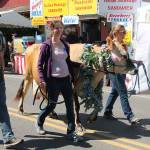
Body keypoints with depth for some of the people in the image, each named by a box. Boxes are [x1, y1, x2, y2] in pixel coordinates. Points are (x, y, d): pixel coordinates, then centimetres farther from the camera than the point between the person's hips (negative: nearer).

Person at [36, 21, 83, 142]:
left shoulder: (65, 45, 9)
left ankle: (71, 131, 10)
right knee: (52, 105, 6)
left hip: (66, 79, 5)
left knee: (70, 105, 2)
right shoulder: (47, 45, -7)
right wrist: (42, 80, -16)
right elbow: (40, 64, -7)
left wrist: (73, 76, 15)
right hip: (53, 80, -5)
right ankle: (39, 123, 33)